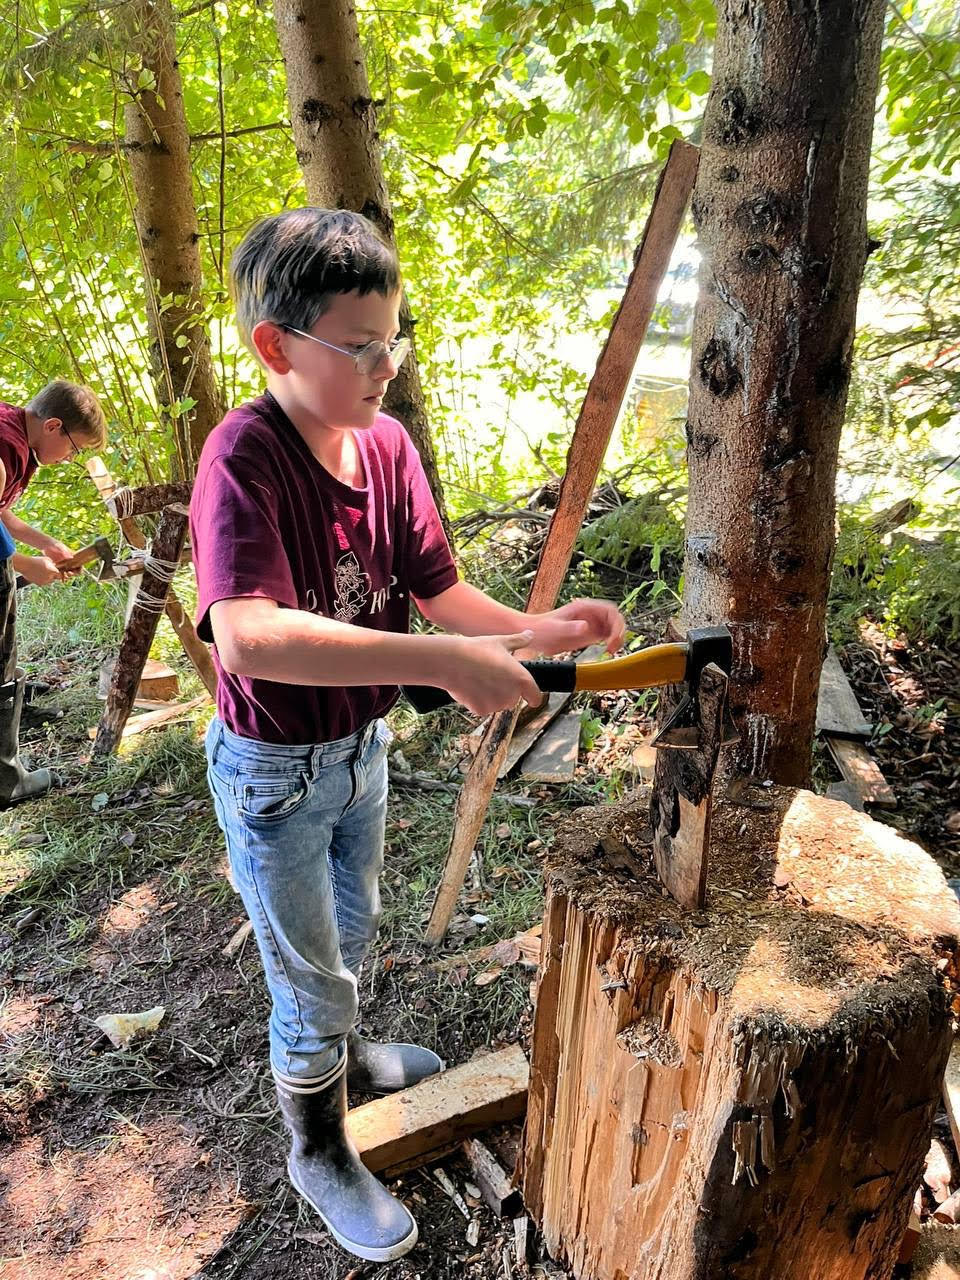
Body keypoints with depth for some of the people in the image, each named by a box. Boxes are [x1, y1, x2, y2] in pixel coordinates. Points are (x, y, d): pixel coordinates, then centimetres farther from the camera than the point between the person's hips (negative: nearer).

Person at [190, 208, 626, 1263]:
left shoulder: (389, 443, -7)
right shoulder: (244, 454, -28)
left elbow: (438, 588, -6)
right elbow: (245, 632, -43)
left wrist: (530, 630, -25)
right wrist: (443, 662, -46)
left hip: (361, 745, 7)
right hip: (274, 770, -6)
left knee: (351, 934, 30)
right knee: (309, 971, 14)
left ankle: (339, 1053, 61)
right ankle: (317, 1152, 43)